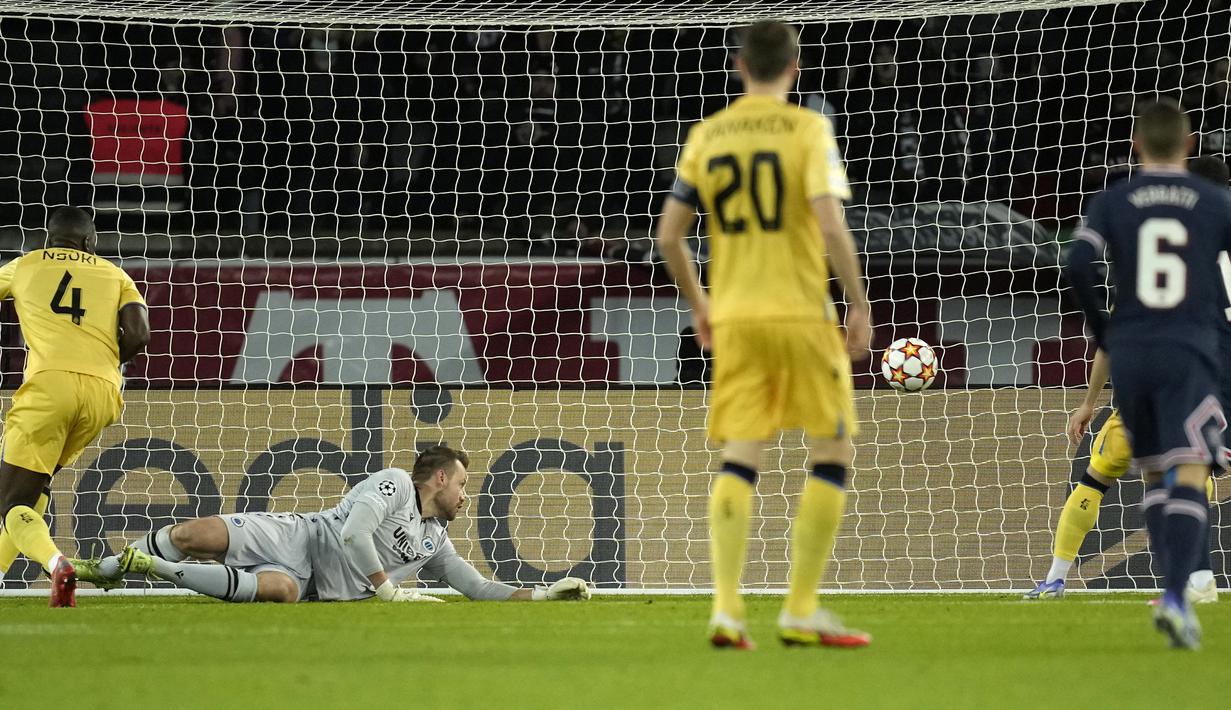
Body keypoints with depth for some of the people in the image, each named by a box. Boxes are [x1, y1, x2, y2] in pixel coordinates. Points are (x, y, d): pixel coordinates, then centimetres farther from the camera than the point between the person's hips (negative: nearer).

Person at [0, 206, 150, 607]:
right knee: (36, 482, 26)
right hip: (103, 393, 3)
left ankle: (56, 563, -34)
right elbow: (138, 335, 7)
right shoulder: (115, 276, 22)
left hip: (50, 382, -3)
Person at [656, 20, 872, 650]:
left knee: (738, 461, 4)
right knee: (832, 456, 6)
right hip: (802, 313, -4)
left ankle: (726, 608, -7)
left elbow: (668, 234, 8)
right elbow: (830, 224, -15)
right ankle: (801, 611, 3)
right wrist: (859, 304, -7)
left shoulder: (706, 136, 7)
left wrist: (698, 303, 21)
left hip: (733, 317, 4)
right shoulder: (807, 129, -5)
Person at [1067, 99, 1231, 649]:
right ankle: (1176, 598, -28)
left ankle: (1173, 592, 12)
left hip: (1129, 354, 2)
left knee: (1155, 474, 17)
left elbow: (1078, 268, -7)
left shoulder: (1112, 202, 6)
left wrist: (1100, 330, 7)